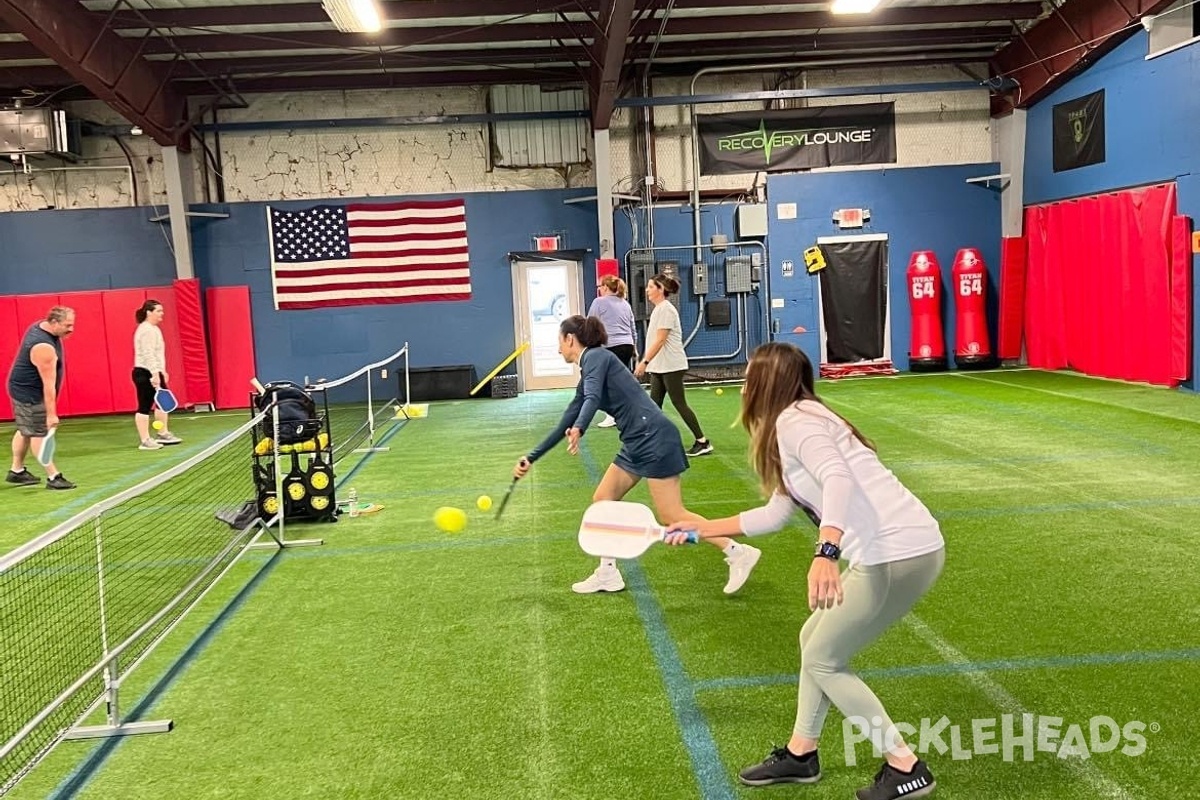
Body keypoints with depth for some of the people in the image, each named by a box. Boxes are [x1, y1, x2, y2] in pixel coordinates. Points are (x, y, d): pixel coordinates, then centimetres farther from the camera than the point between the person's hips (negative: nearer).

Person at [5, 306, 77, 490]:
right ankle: (53, 477, -7)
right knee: (39, 433, -8)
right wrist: (51, 413, -28)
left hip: (25, 389, 10)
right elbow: (48, 383, -30)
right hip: (29, 393, -10)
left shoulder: (40, 325, -2)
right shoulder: (44, 348, -32)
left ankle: (17, 471, 29)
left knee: (26, 430, 18)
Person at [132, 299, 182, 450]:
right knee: (145, 406, -6)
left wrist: (162, 371, 26)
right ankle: (144, 441, -3)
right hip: (145, 374, -11)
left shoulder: (153, 328, 16)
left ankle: (163, 434, 27)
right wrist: (155, 374, -30)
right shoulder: (146, 330, -16)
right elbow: (148, 354, -25)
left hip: (154, 372, 11)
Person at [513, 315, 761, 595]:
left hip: (655, 438, -10)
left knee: (672, 516, -6)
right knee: (602, 500, 11)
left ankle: (738, 553, 3)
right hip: (637, 444, 10)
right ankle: (608, 574, 20)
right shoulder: (589, 373, 19)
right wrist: (532, 458, 26)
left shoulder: (596, 357, -8)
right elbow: (565, 424, 24)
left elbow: (593, 399, -28)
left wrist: (578, 430, -45)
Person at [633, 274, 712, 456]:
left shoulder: (666, 309, -14)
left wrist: (645, 361, -23)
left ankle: (703, 442, 2)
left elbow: (660, 340, -21)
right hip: (659, 367, 9)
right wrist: (647, 362, 18)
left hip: (671, 366, -9)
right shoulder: (658, 309, 14)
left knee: (679, 404, -5)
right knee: (654, 405, 6)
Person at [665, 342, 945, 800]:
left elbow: (839, 479, -27)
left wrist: (825, 553, -42)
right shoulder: (794, 425, 21)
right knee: (815, 640, 20)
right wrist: (700, 529, 34)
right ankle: (801, 755, 32)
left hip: (900, 554, -10)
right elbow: (775, 514, 29)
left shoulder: (795, 420, -8)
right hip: (890, 552, 10)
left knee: (823, 660, 3)